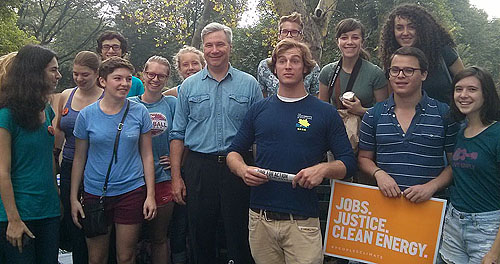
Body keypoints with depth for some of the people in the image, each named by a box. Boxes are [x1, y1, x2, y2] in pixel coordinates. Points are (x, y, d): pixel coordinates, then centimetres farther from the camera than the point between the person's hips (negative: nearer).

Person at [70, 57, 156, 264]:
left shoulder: (139, 112, -2)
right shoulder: (87, 115, -3)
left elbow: (147, 155, 1)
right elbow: (79, 159, 4)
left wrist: (150, 195, -3)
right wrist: (73, 198, 3)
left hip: (131, 191, 0)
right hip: (94, 193, 0)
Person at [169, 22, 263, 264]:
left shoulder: (249, 84, 4)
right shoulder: (189, 86, 7)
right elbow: (178, 135, 8)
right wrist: (176, 177, 1)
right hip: (199, 166, 1)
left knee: (240, 237, 5)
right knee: (201, 236, 11)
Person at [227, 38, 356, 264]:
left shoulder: (326, 113, 3)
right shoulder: (259, 110, 10)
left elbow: (348, 163, 3)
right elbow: (234, 152, 14)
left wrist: (324, 169, -17)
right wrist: (243, 170, -8)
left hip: (303, 220, -2)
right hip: (260, 218, 2)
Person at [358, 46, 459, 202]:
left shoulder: (445, 114, 4)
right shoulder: (373, 115, 9)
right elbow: (364, 158, 14)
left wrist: (431, 186, -8)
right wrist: (378, 174, -5)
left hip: (430, 202, -2)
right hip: (384, 199, 2)